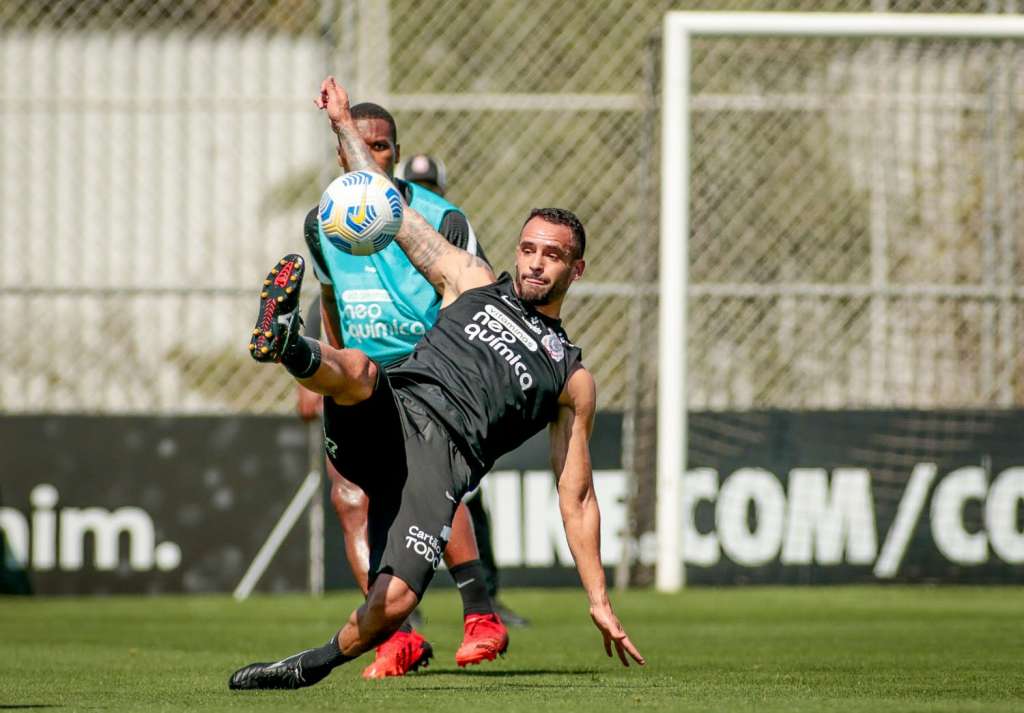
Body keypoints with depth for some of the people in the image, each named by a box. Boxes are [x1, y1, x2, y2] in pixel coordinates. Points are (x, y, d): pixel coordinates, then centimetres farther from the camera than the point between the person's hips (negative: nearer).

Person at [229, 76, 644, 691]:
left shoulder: (572, 378, 26)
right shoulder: (473, 283, 28)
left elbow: (577, 496, 26)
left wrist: (599, 601, 20)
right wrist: (345, 124, 24)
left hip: (441, 456, -1)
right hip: (386, 417, 1)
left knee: (394, 605, -24)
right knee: (359, 369, -37)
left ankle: (309, 668, -3)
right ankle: (286, 346, -67)